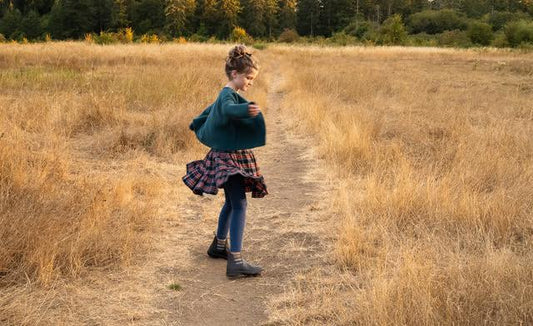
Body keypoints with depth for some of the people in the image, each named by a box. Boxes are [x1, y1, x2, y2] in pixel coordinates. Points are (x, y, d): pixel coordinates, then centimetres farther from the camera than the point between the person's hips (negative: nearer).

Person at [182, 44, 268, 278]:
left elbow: (209, 111, 32)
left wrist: (196, 125, 50)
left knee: (231, 202, 22)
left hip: (229, 156, 11)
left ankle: (219, 246, 39)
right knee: (239, 205, -17)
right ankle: (235, 261, -21)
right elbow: (229, 109, -42)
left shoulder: (226, 95, 14)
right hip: (228, 157, -11)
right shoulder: (228, 95, -17)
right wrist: (245, 110, -63)